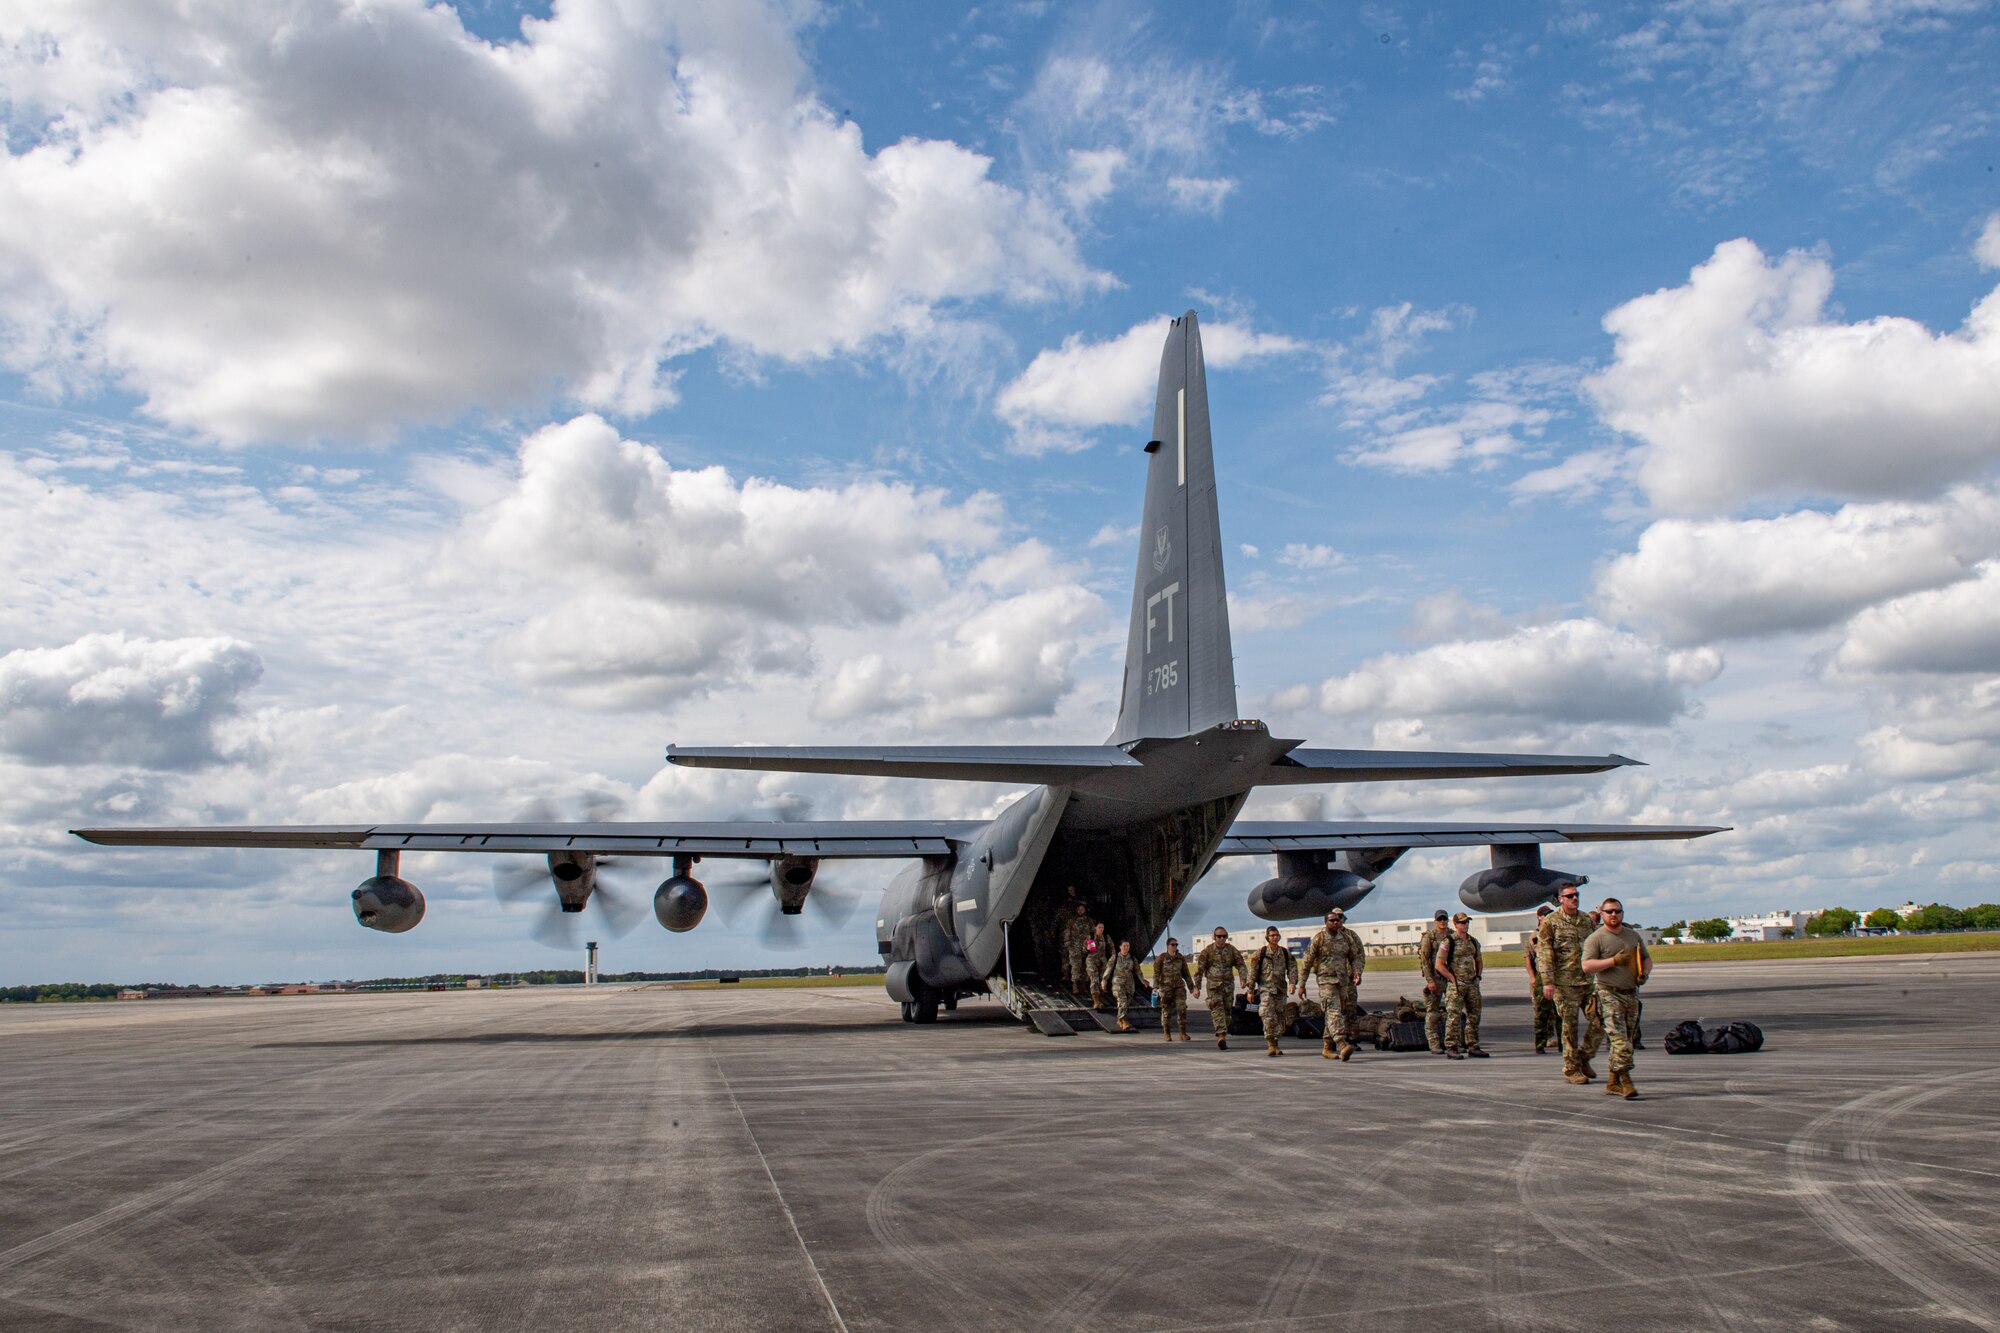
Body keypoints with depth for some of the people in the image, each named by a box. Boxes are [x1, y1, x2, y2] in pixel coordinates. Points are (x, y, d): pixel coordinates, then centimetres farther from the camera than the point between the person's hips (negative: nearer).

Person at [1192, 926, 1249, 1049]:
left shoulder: (1232, 950, 7)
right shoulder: (1207, 951, 1)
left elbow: (1240, 965, 1)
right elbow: (1199, 970, 3)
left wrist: (1244, 979, -18)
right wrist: (1197, 987, -1)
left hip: (1229, 985, 3)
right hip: (1213, 985, -3)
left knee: (1227, 1011, 6)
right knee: (1217, 1010, -16)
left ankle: (1222, 1039, 15)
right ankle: (1221, 1036, -28)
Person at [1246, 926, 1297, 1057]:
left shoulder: (1285, 953, 8)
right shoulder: (1260, 953, -1)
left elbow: (1292, 968, 4)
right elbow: (1253, 972, 1)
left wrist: (1292, 983, -14)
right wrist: (1251, 990, 0)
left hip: (1280, 989, 4)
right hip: (1265, 988, -4)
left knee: (1280, 1017, 6)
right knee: (1269, 1017, -15)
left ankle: (1275, 1045, 17)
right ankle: (1270, 1044, -10)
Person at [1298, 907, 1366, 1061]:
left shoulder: (1347, 938, 9)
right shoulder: (1319, 939, -2)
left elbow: (1357, 956, 13)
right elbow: (1306, 962, 1)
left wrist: (1357, 973, -7)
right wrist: (1301, 984, -1)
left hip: (1344, 981, 5)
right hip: (1326, 980, -5)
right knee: (1334, 1011, -18)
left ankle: (1327, 1047, 19)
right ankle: (1342, 1045, -33)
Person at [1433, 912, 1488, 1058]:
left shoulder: (1474, 942, 12)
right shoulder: (1448, 942, -7)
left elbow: (1479, 962, 25)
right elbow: (1439, 965, -9)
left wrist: (1478, 976, 11)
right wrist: (1453, 979, -11)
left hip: (1472, 984, 6)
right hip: (1456, 985, -6)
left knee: (1474, 1016, 9)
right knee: (1454, 1016, -8)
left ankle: (1473, 1047, 16)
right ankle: (1451, 1048, -6)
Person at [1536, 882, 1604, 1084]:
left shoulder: (1586, 920, 13)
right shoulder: (1550, 922, -3)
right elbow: (1543, 952, -8)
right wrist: (1547, 981, -15)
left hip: (1589, 981, 5)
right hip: (1565, 983, -5)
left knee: (1600, 1022, 1)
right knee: (1570, 1027, 0)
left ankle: (1583, 1057, 21)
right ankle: (1571, 1070, 10)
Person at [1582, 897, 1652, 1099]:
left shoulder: (1633, 935, 15)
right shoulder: (1595, 938, -5)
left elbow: (1647, 958, 23)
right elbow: (1587, 965, -14)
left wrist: (1644, 973, 2)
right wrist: (1614, 961, -19)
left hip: (1631, 994, 6)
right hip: (1608, 994, -6)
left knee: (1626, 1040, 7)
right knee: (1620, 1038, -16)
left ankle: (1613, 1083, 15)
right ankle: (1625, 1081, -18)